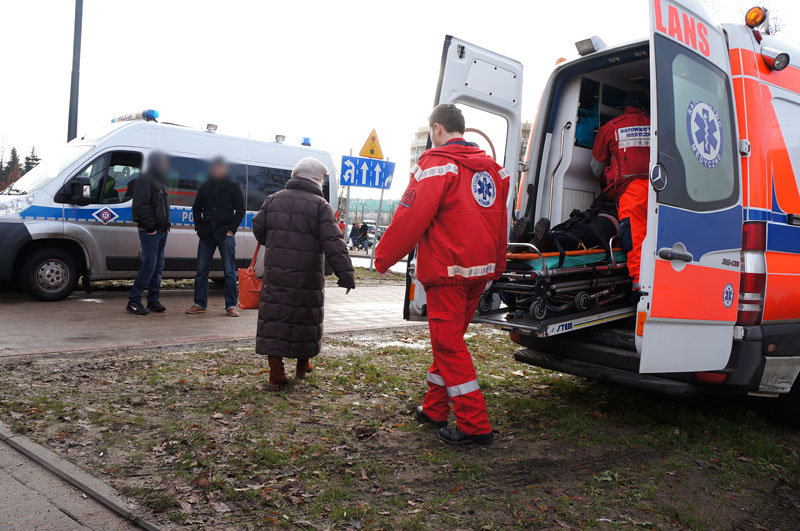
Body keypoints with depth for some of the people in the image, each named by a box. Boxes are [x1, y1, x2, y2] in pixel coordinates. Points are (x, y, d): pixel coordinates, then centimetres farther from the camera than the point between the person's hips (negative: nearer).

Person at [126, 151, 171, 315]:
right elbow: (140, 205, -17)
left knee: (158, 267, 10)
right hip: (150, 232, -9)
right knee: (149, 266, -11)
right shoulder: (145, 180, -8)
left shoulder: (160, 181, 21)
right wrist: (149, 226, -19)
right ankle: (133, 301, -5)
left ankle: (153, 300, 16)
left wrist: (166, 225, 17)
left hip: (161, 232, 9)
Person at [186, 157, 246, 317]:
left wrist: (231, 229, -6)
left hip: (225, 233, -4)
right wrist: (199, 227, 7)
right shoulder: (205, 187, 14)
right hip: (206, 233, 4)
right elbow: (196, 208, 20)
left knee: (229, 271, -4)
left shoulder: (233, 186, 5)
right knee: (201, 270, 5)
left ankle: (231, 306, 1)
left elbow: (240, 210, 3)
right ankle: (200, 304, 13)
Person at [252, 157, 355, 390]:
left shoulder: (274, 199, 7)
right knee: (305, 318, 14)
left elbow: (258, 228, 16)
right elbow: (333, 243, -13)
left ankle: (276, 373, 1)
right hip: (307, 275, -3)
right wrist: (346, 274, -13)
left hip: (275, 272, 3)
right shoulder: (320, 205, -6)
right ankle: (303, 365, 30)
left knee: (273, 319, 4)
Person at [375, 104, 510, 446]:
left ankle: (474, 425, 0)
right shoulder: (491, 168, 14)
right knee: (449, 338, 18)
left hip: (447, 272, -8)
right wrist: (496, 269, 28)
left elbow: (410, 218, -15)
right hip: (480, 271, 8)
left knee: (449, 344, -2)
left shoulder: (436, 164, -10)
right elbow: (500, 225, 19)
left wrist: (383, 257, -3)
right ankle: (434, 409, 29)